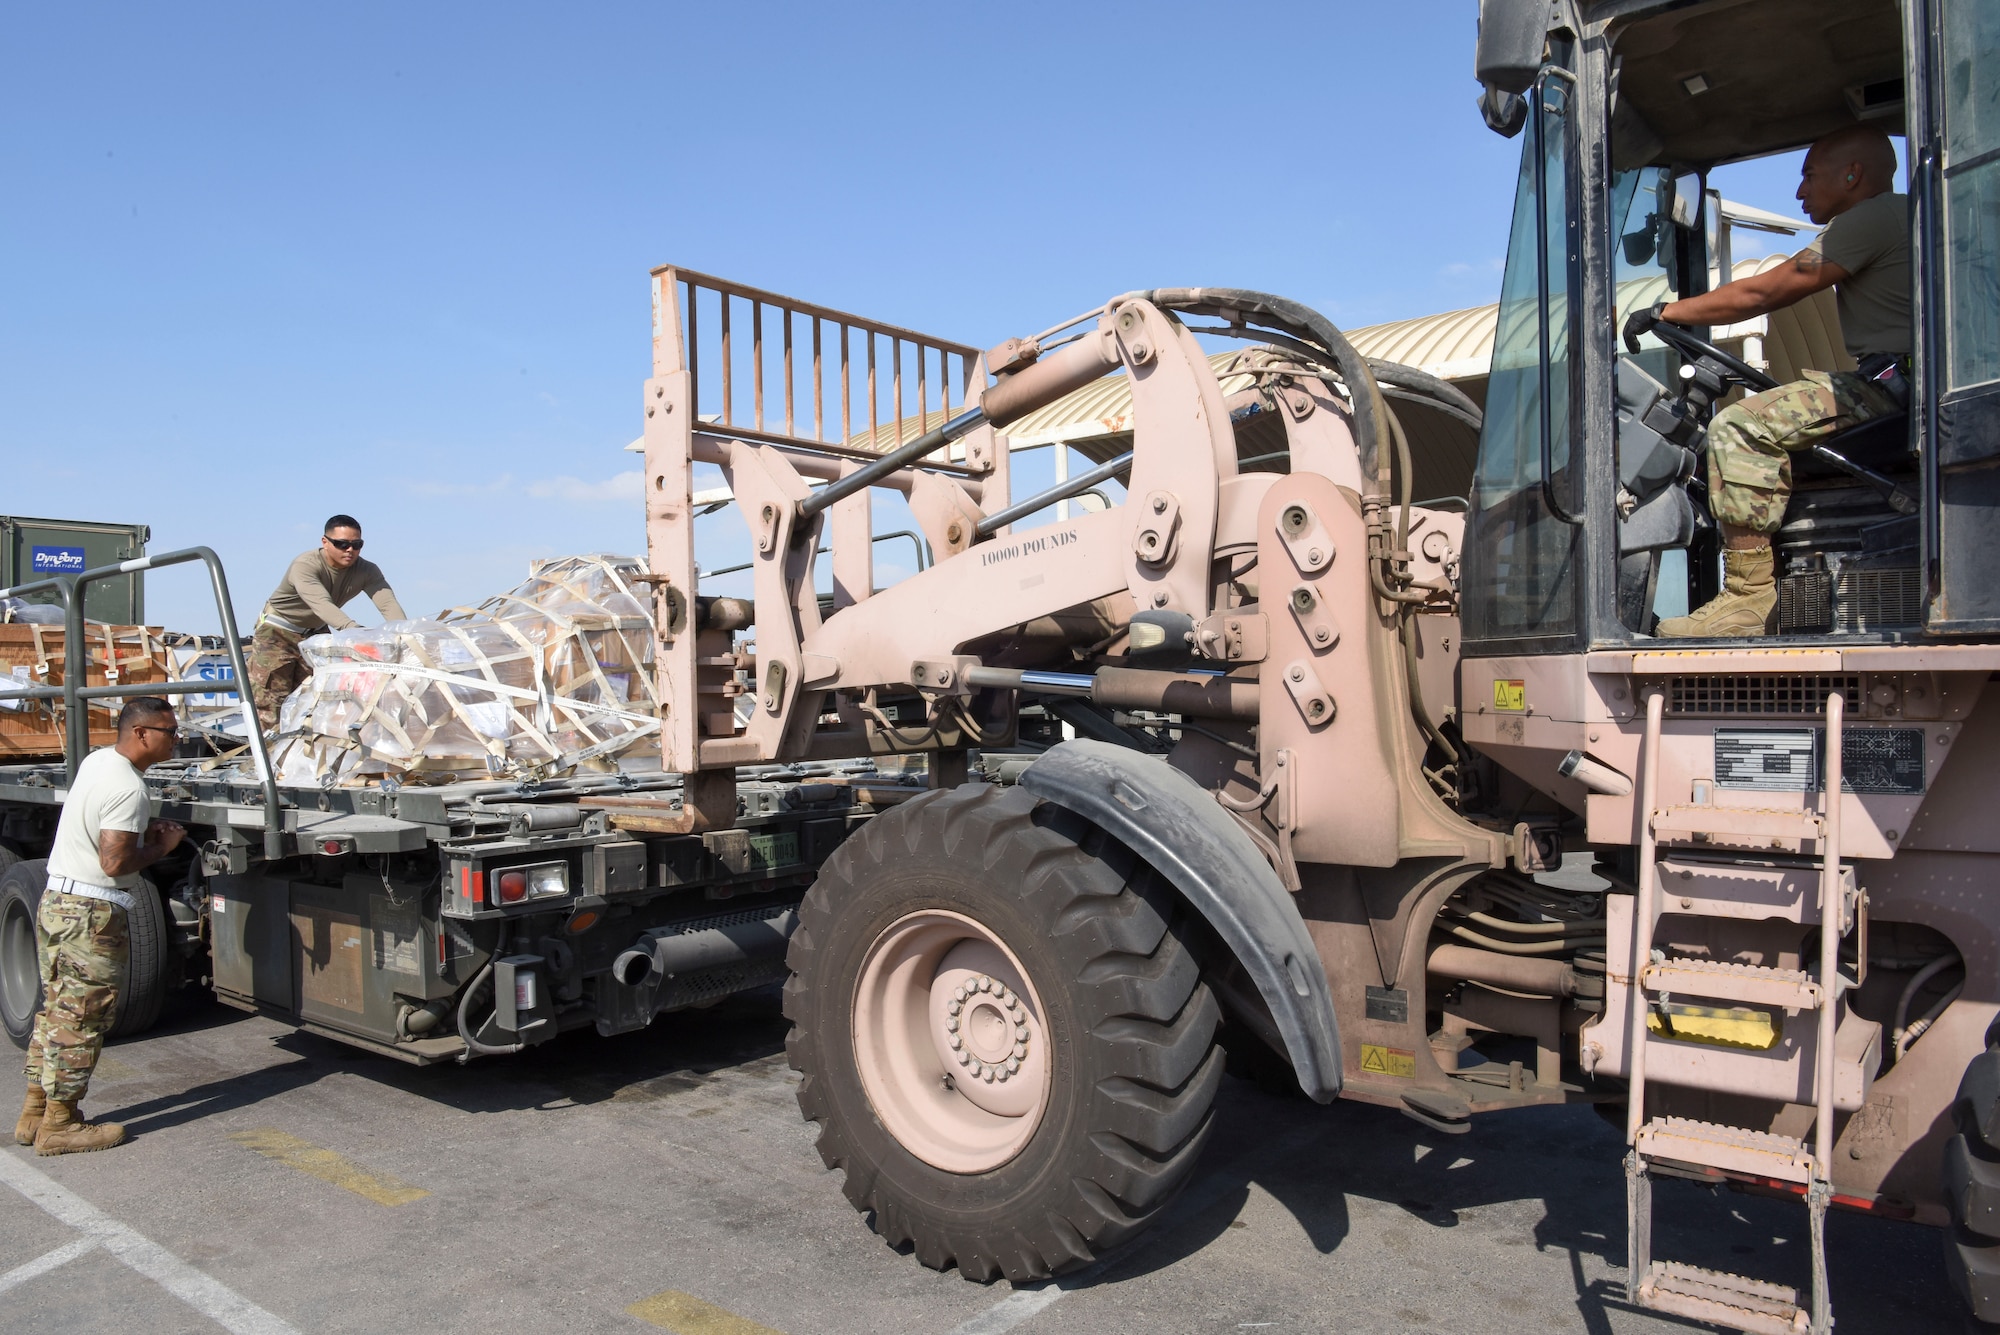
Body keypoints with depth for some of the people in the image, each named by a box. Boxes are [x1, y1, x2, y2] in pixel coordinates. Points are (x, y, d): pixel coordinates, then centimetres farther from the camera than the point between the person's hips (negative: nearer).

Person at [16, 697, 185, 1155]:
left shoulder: (97, 760, 10)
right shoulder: (128, 789, -21)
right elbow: (115, 863, -25)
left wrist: (144, 831, 10)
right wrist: (162, 846, -9)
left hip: (57, 901, 10)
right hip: (91, 914, -10)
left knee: (57, 1010, 17)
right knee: (81, 1018, 0)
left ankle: (34, 1114, 25)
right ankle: (59, 1125, 8)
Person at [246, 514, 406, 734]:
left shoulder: (366, 571, -16)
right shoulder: (305, 565, -30)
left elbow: (388, 603, -32)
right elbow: (321, 604, -46)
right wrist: (352, 628, -64)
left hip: (316, 633, 5)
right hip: (278, 632, -4)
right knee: (270, 699, -9)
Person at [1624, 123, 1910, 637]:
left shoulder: (1875, 216, -8)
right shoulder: (1894, 216, 25)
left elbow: (1763, 292, -11)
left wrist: (1667, 312, -4)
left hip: (1893, 383, -11)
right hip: (1900, 385, 11)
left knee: (1739, 428, -23)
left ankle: (1749, 599, -29)